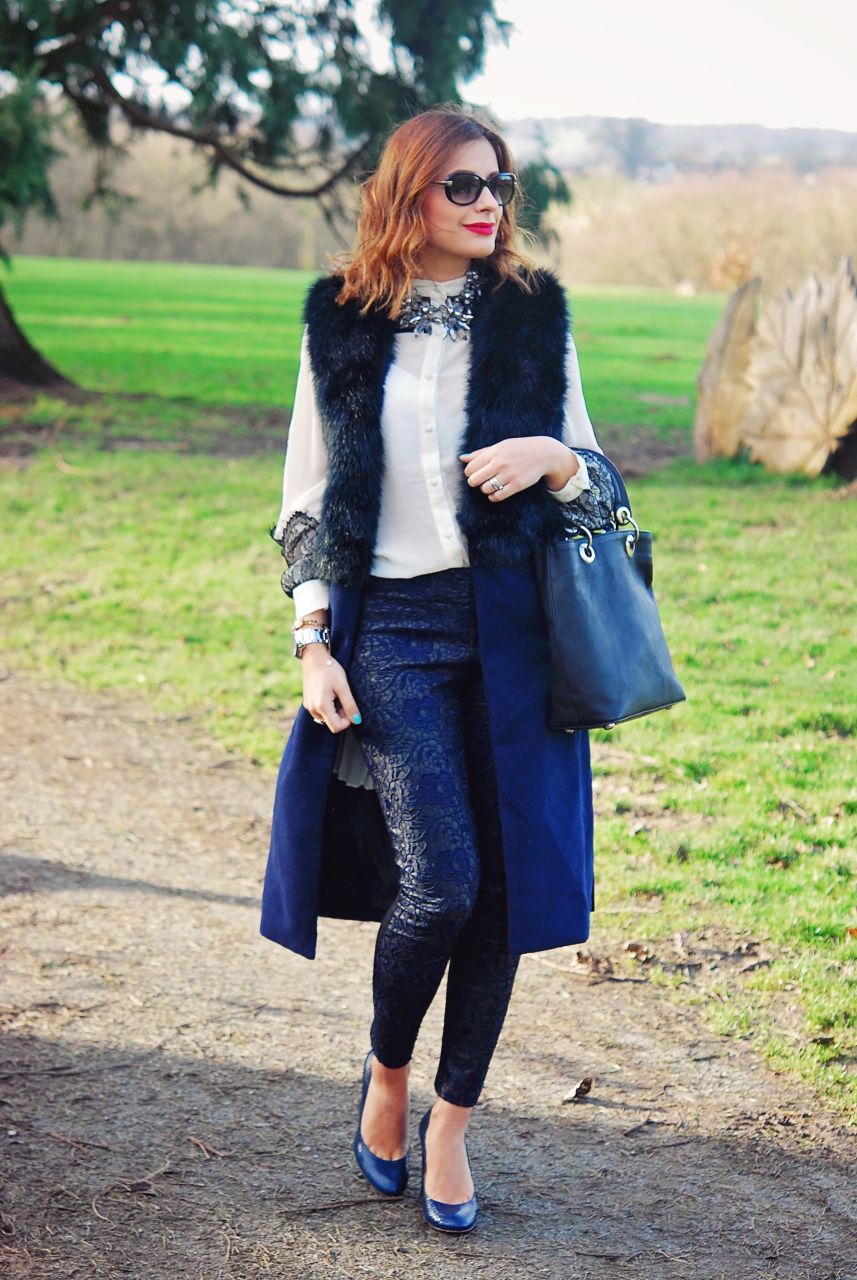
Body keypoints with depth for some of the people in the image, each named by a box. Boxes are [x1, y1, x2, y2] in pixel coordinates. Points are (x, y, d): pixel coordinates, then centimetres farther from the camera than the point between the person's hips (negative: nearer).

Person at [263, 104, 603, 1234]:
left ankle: (450, 1123, 20)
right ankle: (386, 1077, 15)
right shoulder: (343, 324, 6)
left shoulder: (534, 313, 8)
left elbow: (593, 481, 14)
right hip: (389, 626, -2)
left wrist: (551, 456, -9)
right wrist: (313, 644, -1)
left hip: (513, 625, 2)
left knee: (500, 886, 2)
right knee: (440, 880, -14)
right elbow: (307, 500, 8)